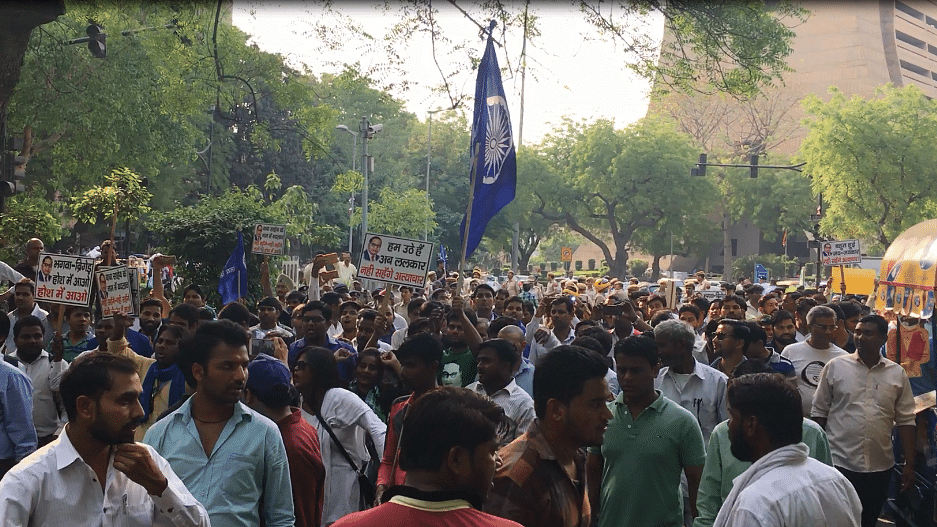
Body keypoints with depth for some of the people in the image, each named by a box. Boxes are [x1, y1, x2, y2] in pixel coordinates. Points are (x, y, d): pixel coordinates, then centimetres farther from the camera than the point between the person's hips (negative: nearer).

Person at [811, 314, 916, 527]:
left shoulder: (897, 374, 4)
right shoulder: (835, 366, -1)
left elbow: (905, 420, 6)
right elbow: (819, 412, 3)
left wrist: (909, 464, 3)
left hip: (880, 467, 2)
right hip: (839, 462, -2)